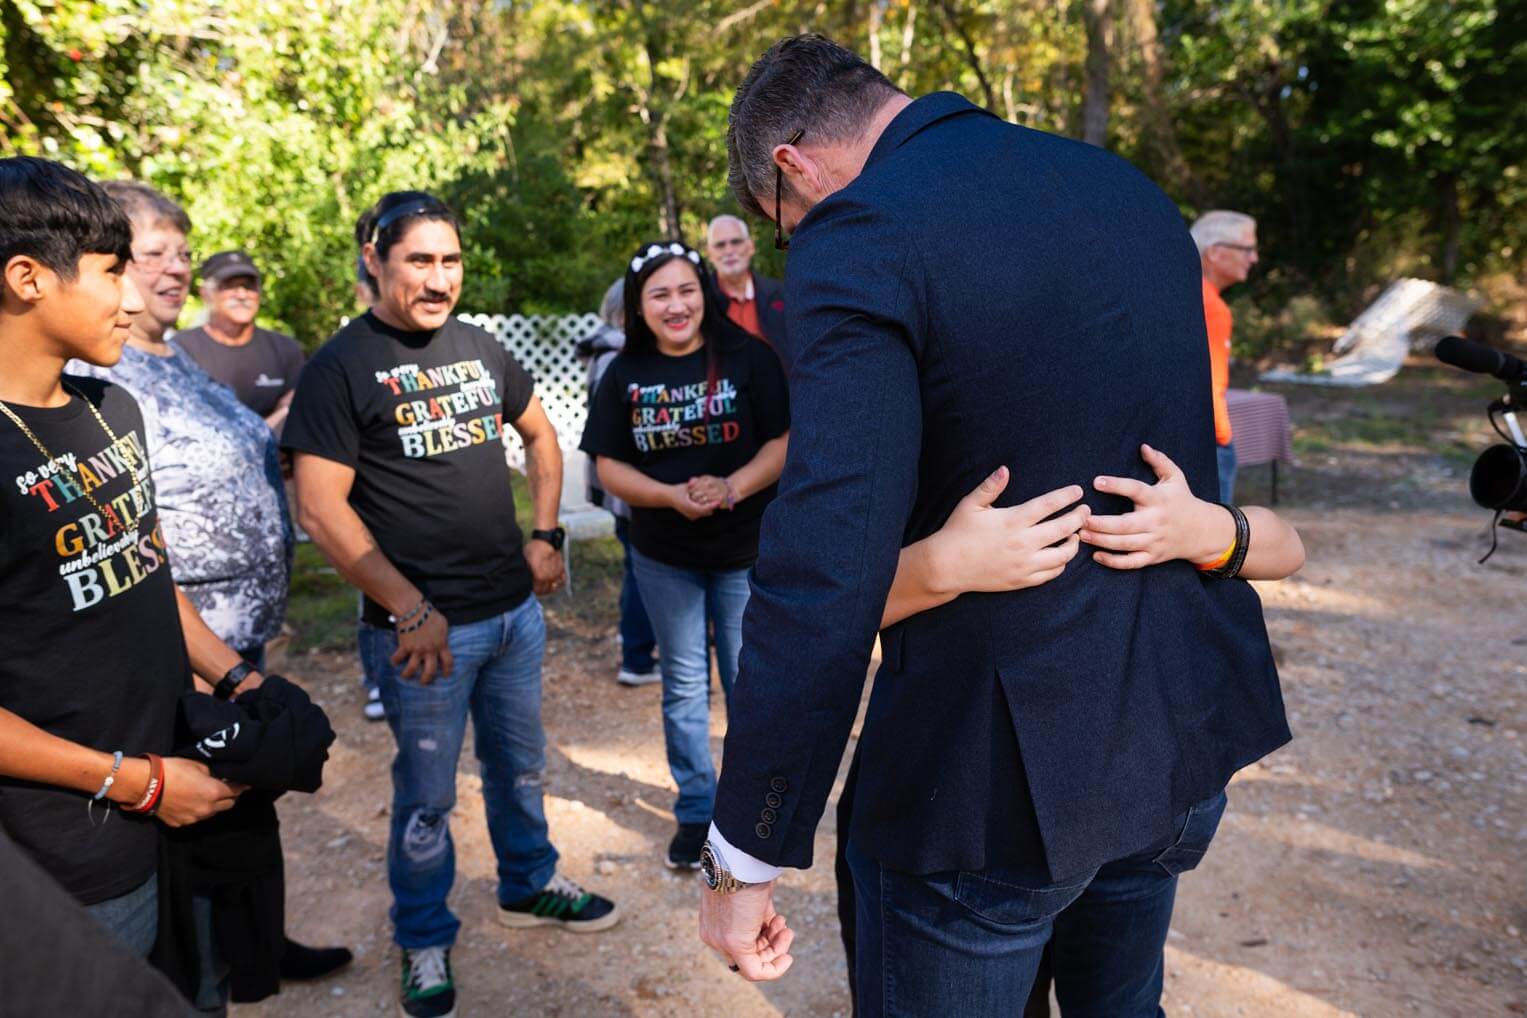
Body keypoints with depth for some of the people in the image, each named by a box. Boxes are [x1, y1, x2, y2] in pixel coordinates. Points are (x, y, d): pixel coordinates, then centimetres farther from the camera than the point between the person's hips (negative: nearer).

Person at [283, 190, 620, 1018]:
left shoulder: (479, 348, 7)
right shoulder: (341, 366, -10)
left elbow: (539, 434, 21)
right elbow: (320, 508, -15)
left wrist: (546, 533, 8)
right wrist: (411, 611, -18)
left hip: (516, 608, 6)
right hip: (424, 625, -5)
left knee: (520, 763, 21)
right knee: (427, 793, 10)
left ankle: (529, 886, 43)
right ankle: (424, 941, 31)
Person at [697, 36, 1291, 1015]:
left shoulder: (863, 234, -17)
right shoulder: (1127, 187, 8)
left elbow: (825, 571, -25)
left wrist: (746, 858, -17)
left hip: (999, 771, -8)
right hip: (1192, 731, 8)